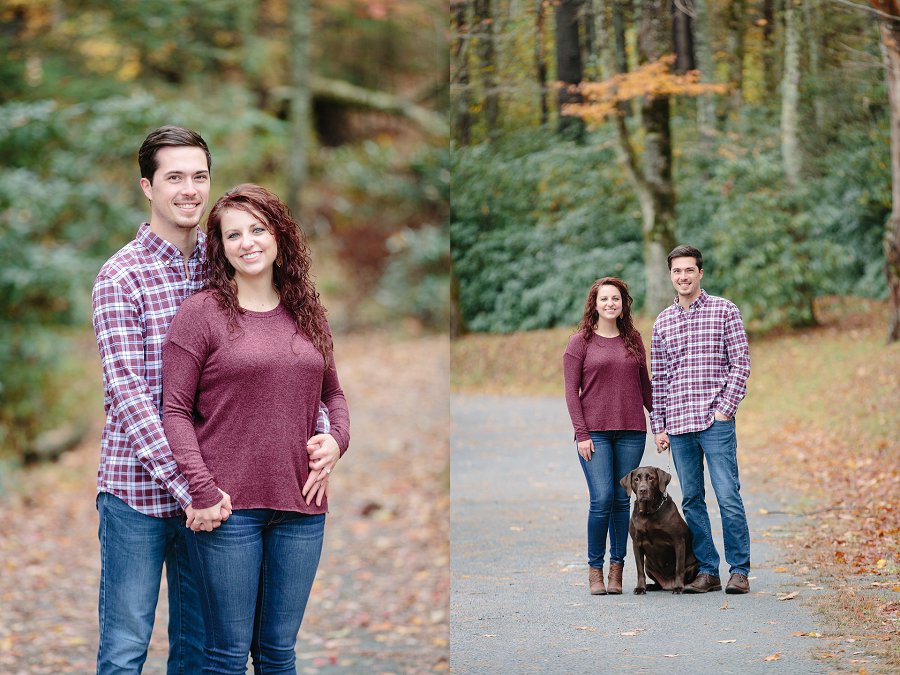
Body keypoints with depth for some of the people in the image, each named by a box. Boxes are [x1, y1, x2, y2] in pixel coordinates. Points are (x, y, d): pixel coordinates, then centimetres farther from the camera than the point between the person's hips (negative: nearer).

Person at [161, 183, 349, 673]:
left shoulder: (307, 313, 12)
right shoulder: (201, 312, -4)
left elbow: (332, 391, 22)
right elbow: (174, 410, -6)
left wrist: (337, 438, 1)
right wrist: (202, 490, -14)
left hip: (301, 505, 4)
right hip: (228, 506, -4)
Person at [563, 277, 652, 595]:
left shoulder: (633, 339, 11)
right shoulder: (580, 342, 2)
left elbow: (644, 384, 17)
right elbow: (571, 391, 0)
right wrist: (582, 434, -7)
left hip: (631, 431, 3)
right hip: (595, 432, -3)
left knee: (622, 500, 3)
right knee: (602, 500, -10)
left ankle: (617, 569, 10)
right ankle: (595, 569, 1)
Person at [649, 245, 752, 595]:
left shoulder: (724, 310, 2)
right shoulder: (662, 322, 13)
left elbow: (741, 363, -1)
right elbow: (658, 378, 14)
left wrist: (725, 408, -10)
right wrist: (658, 426, 9)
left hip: (715, 421, -4)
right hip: (678, 425, 4)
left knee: (728, 497, -7)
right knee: (691, 500, 6)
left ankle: (739, 571, 1)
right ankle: (707, 571, 12)